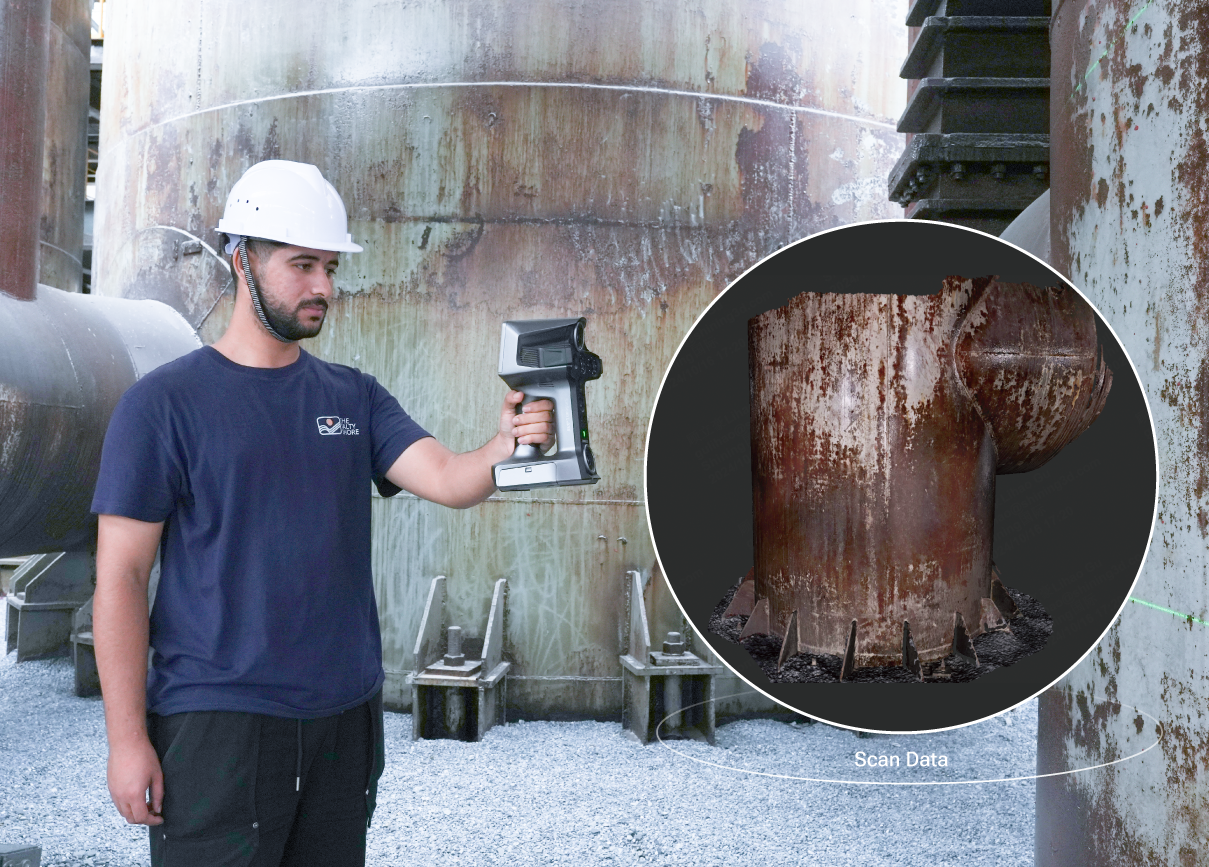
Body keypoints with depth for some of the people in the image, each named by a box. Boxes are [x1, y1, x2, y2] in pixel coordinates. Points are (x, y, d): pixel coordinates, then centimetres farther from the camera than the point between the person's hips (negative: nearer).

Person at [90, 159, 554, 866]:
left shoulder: (354, 397, 7)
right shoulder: (164, 402, -6)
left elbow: (447, 479, -7)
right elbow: (120, 577, -8)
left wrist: (508, 447, -29)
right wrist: (127, 738, -12)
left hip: (346, 713, 5)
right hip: (217, 723, -4)